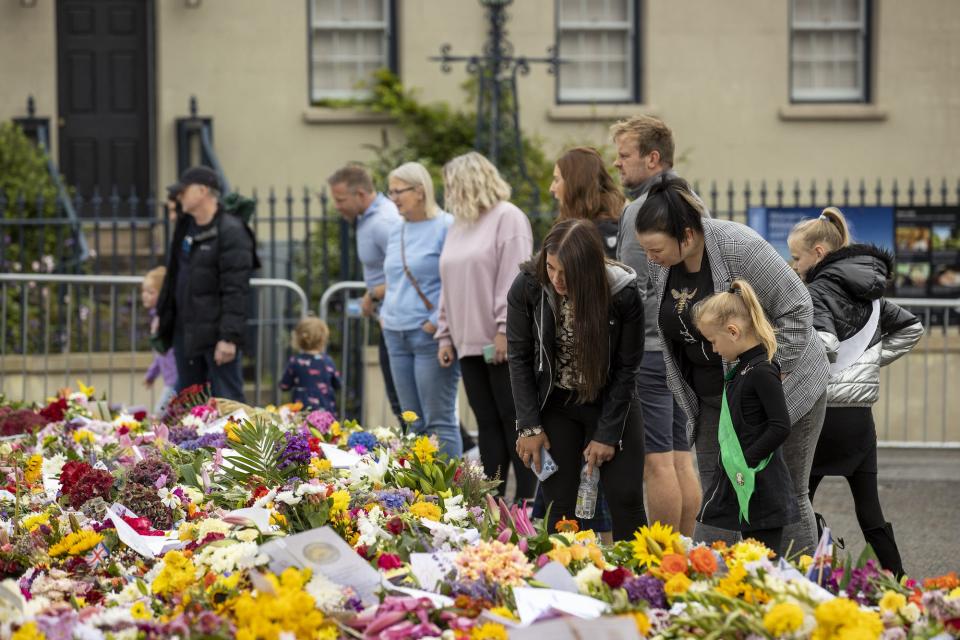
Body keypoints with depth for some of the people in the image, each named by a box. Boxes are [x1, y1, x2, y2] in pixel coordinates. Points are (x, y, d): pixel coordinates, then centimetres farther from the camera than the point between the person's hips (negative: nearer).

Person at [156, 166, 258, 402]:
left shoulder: (231, 232, -14)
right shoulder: (185, 227, 12)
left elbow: (235, 291, -19)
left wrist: (229, 337, -23)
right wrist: (162, 315, 18)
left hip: (216, 335, -9)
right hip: (185, 333, 9)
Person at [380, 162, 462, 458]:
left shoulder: (445, 227, -10)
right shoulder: (397, 231, 15)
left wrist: (437, 321, -17)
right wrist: (386, 314, 15)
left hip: (429, 334, -8)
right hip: (397, 334, 8)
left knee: (439, 422, -8)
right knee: (414, 422, 11)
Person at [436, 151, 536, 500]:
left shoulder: (508, 218, -6)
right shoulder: (459, 226, 20)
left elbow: (515, 278, -14)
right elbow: (449, 286, 21)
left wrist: (505, 329, -20)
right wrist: (446, 335, 15)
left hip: (501, 343, -8)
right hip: (469, 341, 8)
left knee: (513, 419, -5)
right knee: (487, 423, 7)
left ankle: (526, 501, -3)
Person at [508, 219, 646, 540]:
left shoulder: (624, 295, -22)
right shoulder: (528, 287, -18)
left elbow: (627, 367, -11)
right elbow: (519, 357, -7)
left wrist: (607, 434, -11)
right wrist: (529, 426, -9)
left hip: (610, 402, -1)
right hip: (555, 403, 1)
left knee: (626, 501, -2)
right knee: (559, 504, -2)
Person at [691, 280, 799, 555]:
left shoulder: (762, 372, -15)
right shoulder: (740, 369, 13)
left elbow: (780, 427, -20)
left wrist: (745, 461, -18)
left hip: (762, 488, -9)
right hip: (742, 483, 9)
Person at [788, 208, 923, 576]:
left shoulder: (821, 290, -9)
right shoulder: (869, 292, 14)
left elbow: (822, 346, -25)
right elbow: (911, 328, 25)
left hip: (825, 411, -7)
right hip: (861, 416, 7)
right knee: (869, 511, 9)